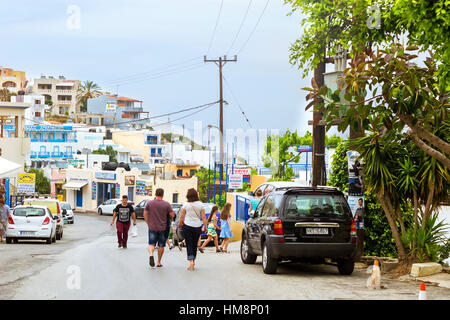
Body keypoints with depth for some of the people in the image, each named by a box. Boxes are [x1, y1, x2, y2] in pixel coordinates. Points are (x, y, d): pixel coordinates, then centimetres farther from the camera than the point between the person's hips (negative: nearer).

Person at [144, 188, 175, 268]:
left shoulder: (149, 203, -2)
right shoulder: (167, 204, -6)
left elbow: (145, 215, 3)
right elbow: (172, 215, -4)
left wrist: (148, 223, 14)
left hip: (152, 227, 0)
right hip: (163, 228, 0)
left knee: (151, 243, 7)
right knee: (161, 245, 11)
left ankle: (151, 254, -23)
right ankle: (159, 262, 16)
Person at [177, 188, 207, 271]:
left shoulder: (185, 205, -5)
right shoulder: (200, 204, -1)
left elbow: (181, 217, 0)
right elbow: (203, 217, -1)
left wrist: (179, 224, 17)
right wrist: (205, 226, 8)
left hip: (187, 226, -2)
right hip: (197, 227, 2)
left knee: (189, 244, 0)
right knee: (195, 245, 15)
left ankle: (191, 261, -16)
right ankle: (193, 260, 24)